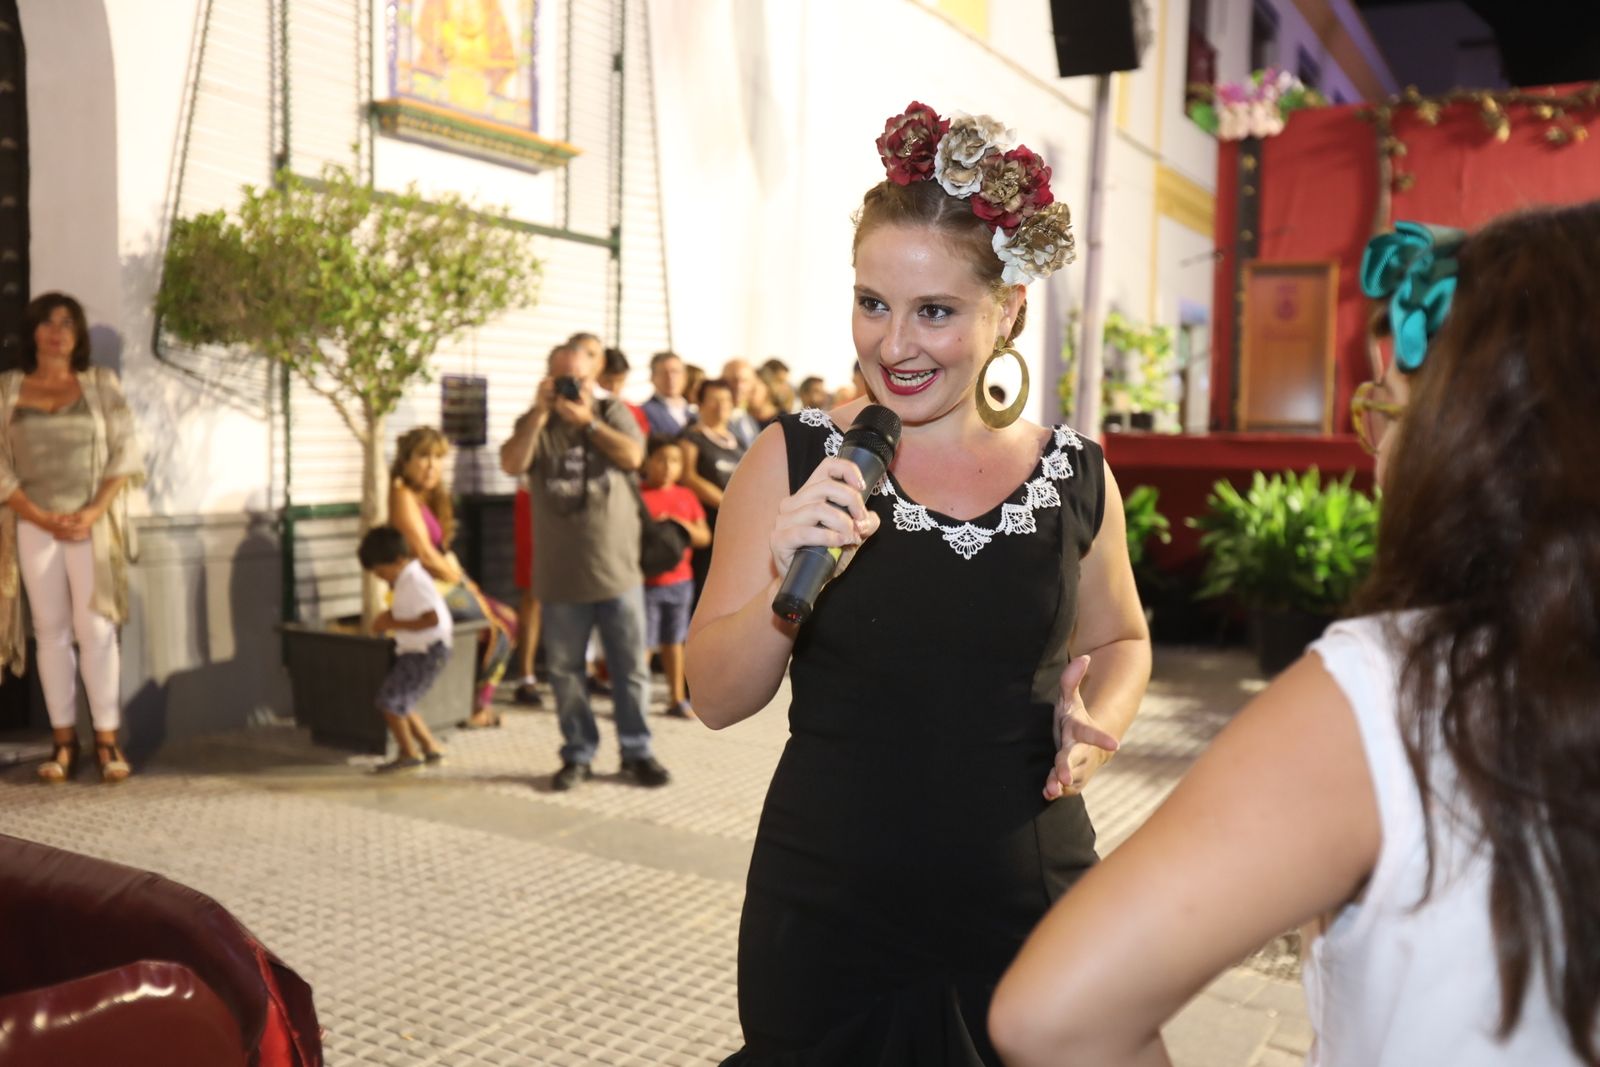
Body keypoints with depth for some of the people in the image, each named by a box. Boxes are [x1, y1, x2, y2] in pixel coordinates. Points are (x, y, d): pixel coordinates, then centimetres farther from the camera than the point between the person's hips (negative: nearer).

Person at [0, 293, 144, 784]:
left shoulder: (101, 383, 5)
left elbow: (125, 453, 0)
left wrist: (93, 512, -11)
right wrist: (40, 517, -10)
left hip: (93, 524, -1)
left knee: (95, 628, -5)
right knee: (51, 632, 3)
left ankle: (107, 740, -2)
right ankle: (64, 741, 7)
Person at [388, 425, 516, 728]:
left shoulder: (428, 496, 15)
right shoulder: (403, 495, -15)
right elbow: (424, 554, -18)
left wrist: (463, 581, 3)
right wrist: (461, 581, -6)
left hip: (442, 584, 9)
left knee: (506, 619, 8)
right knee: (499, 623, -5)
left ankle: (482, 704, 9)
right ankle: (479, 705, 6)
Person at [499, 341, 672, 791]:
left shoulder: (613, 413, 5)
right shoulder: (535, 424, 6)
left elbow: (633, 456, -13)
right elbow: (511, 464, -12)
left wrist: (586, 420, -17)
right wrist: (540, 414, -17)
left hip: (617, 569, -1)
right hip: (560, 575, 1)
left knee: (631, 668, 6)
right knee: (565, 669, 8)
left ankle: (637, 752, 18)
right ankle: (578, 755, 22)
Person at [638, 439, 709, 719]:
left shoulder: (686, 497, 11)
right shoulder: (637, 495, -6)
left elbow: (705, 537, 10)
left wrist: (687, 528, -9)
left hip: (680, 582, 5)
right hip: (646, 582, -5)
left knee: (674, 641, 14)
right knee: (643, 642, -3)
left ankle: (677, 699, 22)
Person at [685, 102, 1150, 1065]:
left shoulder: (1075, 476, -3)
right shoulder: (797, 459, -8)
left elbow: (1119, 640, 15)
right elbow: (717, 698, -8)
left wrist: (1096, 722, -6)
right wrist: (787, 586, -26)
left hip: (1029, 912, 2)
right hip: (827, 927, -1)